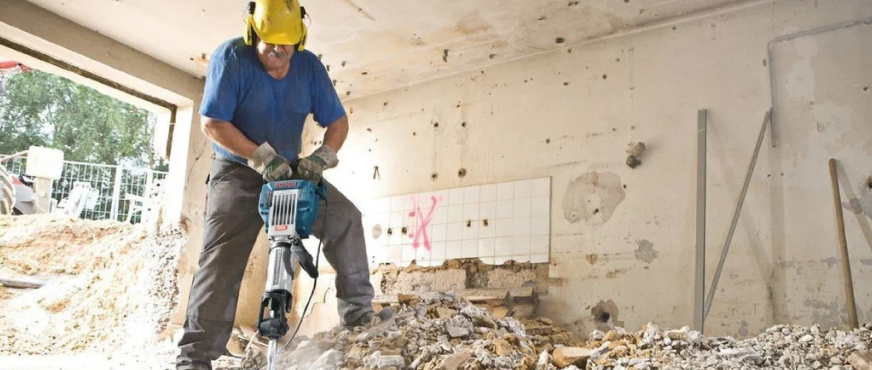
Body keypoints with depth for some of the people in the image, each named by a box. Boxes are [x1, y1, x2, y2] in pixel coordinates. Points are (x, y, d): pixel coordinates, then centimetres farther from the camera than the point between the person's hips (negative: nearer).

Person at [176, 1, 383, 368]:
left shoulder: (309, 66, -4)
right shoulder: (231, 57, -15)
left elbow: (338, 121, -2)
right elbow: (212, 123, -19)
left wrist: (322, 157, -22)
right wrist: (262, 157, -27)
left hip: (289, 170, 4)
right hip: (238, 172, -4)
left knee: (345, 218, -14)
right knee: (222, 258, -15)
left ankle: (357, 308, -5)